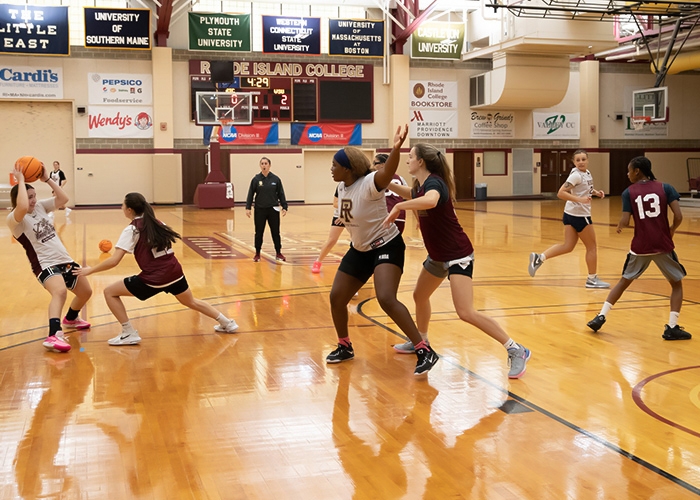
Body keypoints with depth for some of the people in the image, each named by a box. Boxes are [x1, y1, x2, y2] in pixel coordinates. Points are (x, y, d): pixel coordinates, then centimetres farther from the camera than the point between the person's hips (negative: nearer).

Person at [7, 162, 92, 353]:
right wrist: (21, 181, -27)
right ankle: (54, 336, -51)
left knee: (85, 292, 24)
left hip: (64, 260, 8)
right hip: (45, 265, -8)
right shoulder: (14, 219, -14)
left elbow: (63, 198, 4)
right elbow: (22, 207, -37)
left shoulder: (40, 206, 8)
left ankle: (70, 318, 53)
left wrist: (47, 179, -2)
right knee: (60, 292, -38)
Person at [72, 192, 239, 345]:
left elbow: (114, 261, -13)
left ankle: (129, 334, 2)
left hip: (153, 280, -7)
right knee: (191, 302, 31)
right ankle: (227, 323, 37)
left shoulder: (132, 230, -7)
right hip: (175, 273, 7)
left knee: (110, 292, 5)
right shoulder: (157, 223, 10)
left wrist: (90, 270, -2)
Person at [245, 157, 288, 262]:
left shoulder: (276, 179, 0)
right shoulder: (256, 179, -1)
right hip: (260, 210, 0)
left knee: (276, 232, 5)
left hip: (273, 210, 0)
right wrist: (248, 208, -6)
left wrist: (284, 207, 0)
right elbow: (250, 194, 0)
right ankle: (257, 254, 18)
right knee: (259, 232, 6)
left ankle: (278, 253, 17)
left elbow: (281, 194, 4)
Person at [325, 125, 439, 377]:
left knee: (386, 299, -26)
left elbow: (387, 173, -47)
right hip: (360, 250, 9)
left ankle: (425, 352, -17)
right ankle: (345, 347, 30)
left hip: (387, 246, -9)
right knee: (336, 298, 7)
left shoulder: (369, 183, -25)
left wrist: (396, 149, -64)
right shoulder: (342, 186, -1)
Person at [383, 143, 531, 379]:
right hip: (438, 255, 10)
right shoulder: (420, 184, 5)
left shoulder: (434, 182, -22)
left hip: (457, 254, -10)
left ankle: (516, 351, -12)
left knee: (466, 313, -19)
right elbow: (412, 195, 31)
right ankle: (420, 341, 48)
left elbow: (430, 201, -48)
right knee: (420, 296, 25)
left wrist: (398, 207, -41)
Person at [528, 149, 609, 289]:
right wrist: (580, 199, -33)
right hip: (579, 214, -9)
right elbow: (561, 193, -25)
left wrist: (595, 192, 9)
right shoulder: (576, 175, -18)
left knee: (568, 246, 8)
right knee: (592, 247, 5)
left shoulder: (587, 173, 9)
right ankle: (592, 279, 16)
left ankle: (539, 257, -2)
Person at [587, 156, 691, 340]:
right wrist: (672, 230, 13)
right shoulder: (665, 187, 0)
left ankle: (601, 317, 16)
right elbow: (679, 216, -8)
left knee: (624, 281, 20)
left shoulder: (629, 192, -1)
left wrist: (619, 226, 16)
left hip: (640, 246, 1)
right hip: (663, 245, -1)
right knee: (677, 283, 16)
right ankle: (672, 327, 6)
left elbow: (625, 222, -7)